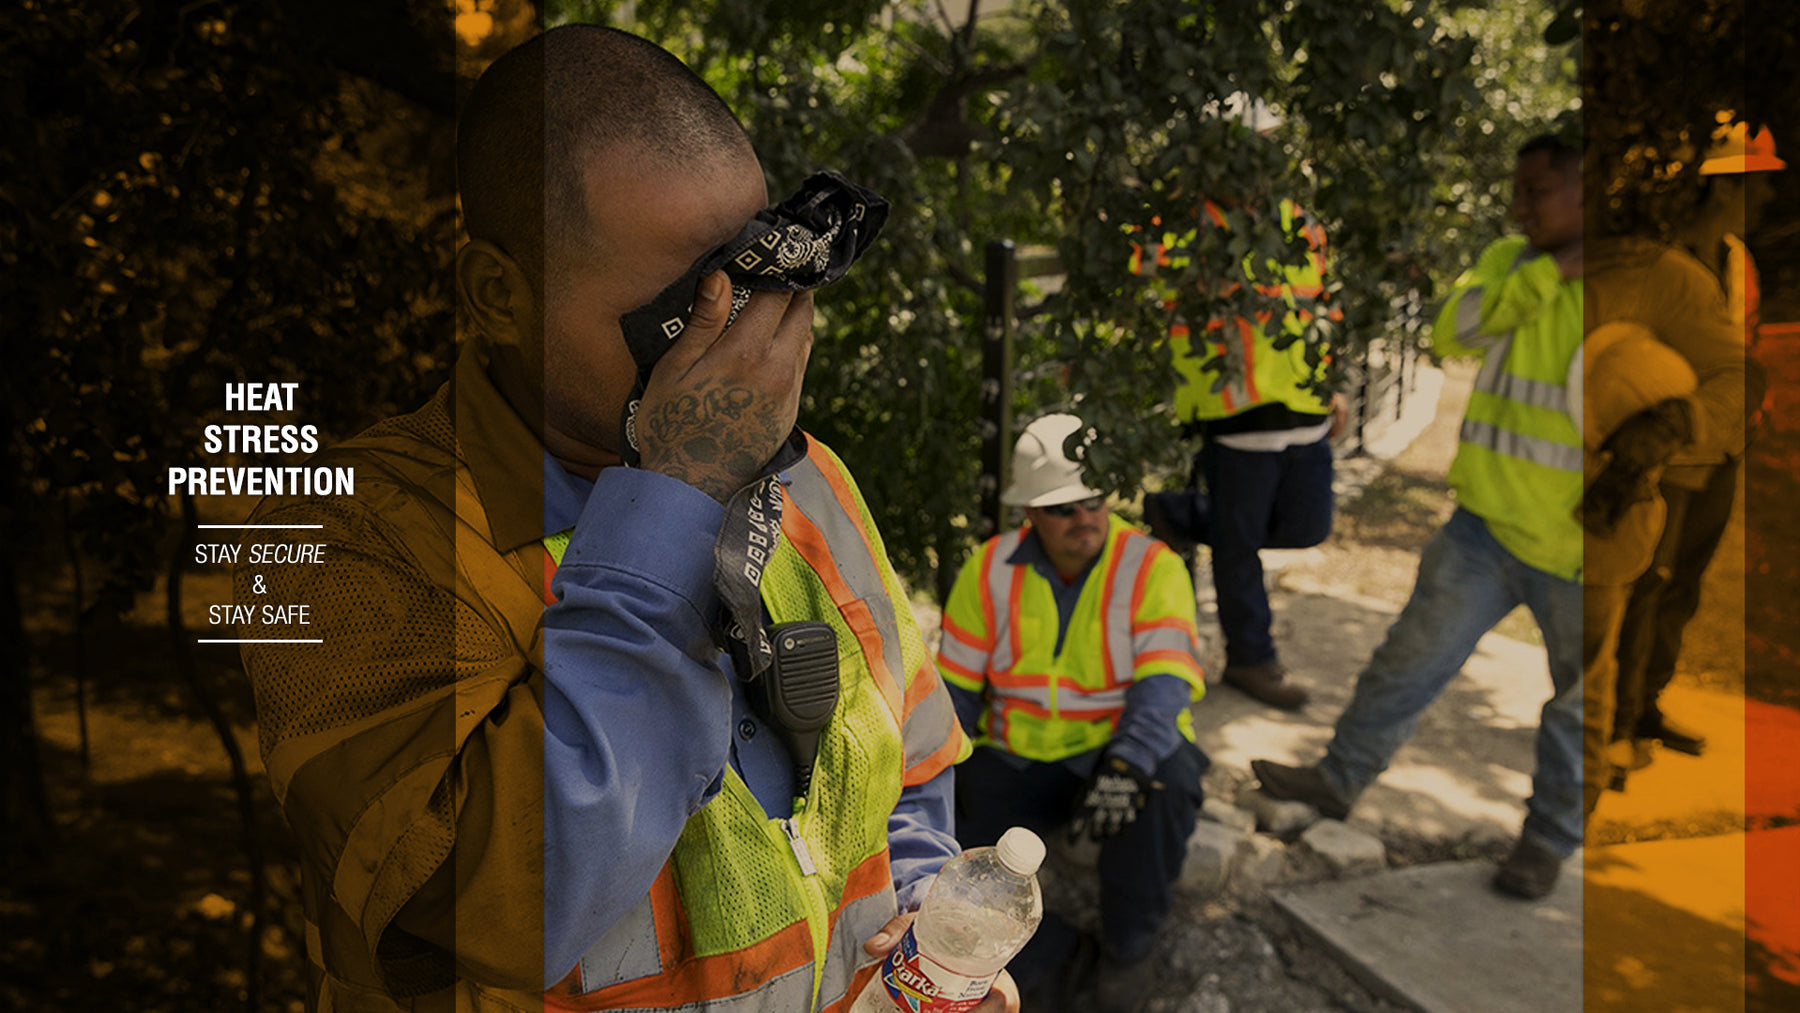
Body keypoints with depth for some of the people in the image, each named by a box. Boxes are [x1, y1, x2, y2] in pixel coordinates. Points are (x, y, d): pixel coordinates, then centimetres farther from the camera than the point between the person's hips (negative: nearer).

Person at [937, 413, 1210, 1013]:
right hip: (1018, 758, 2)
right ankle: (1052, 954, 5)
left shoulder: (1152, 568, -12)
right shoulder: (990, 571, -4)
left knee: (1166, 784, -36)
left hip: (1120, 750, -2)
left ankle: (1126, 948, -9)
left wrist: (1126, 768, -40)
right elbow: (954, 688, 1)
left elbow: (1164, 684, -22)